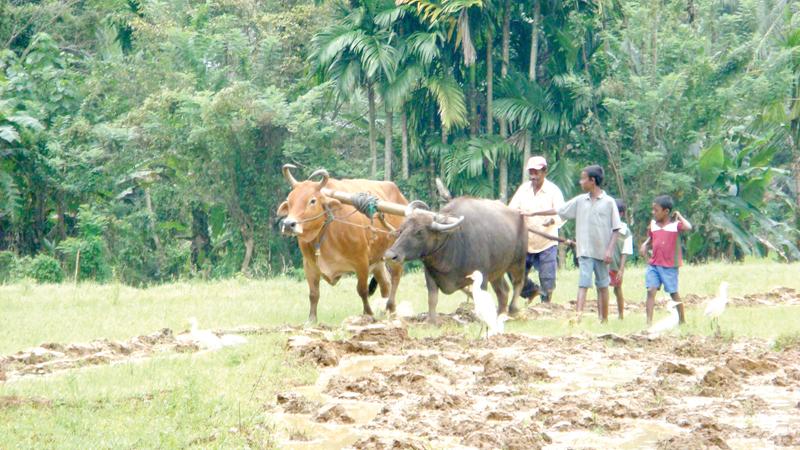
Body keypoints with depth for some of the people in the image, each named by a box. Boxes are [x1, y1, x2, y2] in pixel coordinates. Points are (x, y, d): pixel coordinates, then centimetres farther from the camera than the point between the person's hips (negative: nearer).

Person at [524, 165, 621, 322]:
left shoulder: (608, 202, -3)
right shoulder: (580, 201, 7)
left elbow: (616, 229, -3)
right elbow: (557, 211, 13)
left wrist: (609, 250, -11)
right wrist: (533, 213, 13)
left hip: (602, 252, -2)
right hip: (585, 251, 2)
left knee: (602, 286, 7)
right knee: (583, 284, -7)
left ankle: (604, 320, 15)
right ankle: (578, 317, -16)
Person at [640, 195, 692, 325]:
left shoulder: (675, 224, -9)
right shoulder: (653, 224, 8)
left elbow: (688, 227, -28)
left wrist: (679, 216, -14)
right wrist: (645, 245, 3)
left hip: (669, 266, -4)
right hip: (653, 264, 4)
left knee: (674, 293, 8)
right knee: (651, 291, -9)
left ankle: (682, 320, 25)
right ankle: (649, 321, -13)